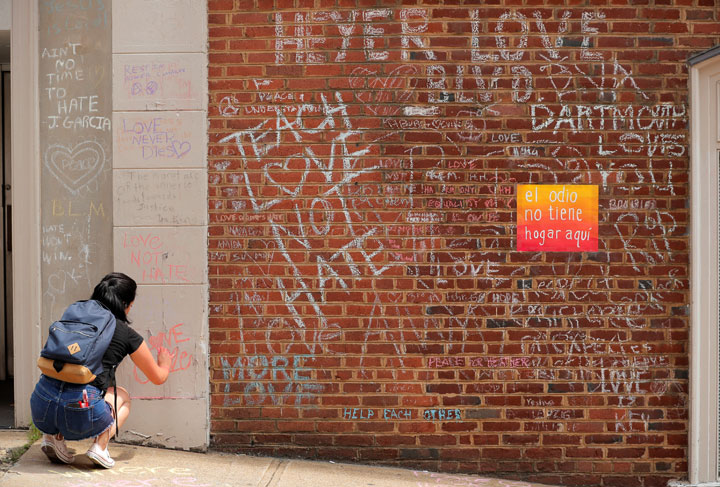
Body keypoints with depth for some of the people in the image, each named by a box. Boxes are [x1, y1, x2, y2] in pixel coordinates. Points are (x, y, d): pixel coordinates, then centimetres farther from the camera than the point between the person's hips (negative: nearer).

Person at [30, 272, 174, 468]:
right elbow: (158, 378, 21)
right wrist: (165, 365, 45)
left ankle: (53, 435, 18)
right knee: (122, 396, 28)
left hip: (40, 406, 4)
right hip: (79, 412, -4)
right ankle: (100, 444, 5)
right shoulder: (127, 334, 6)